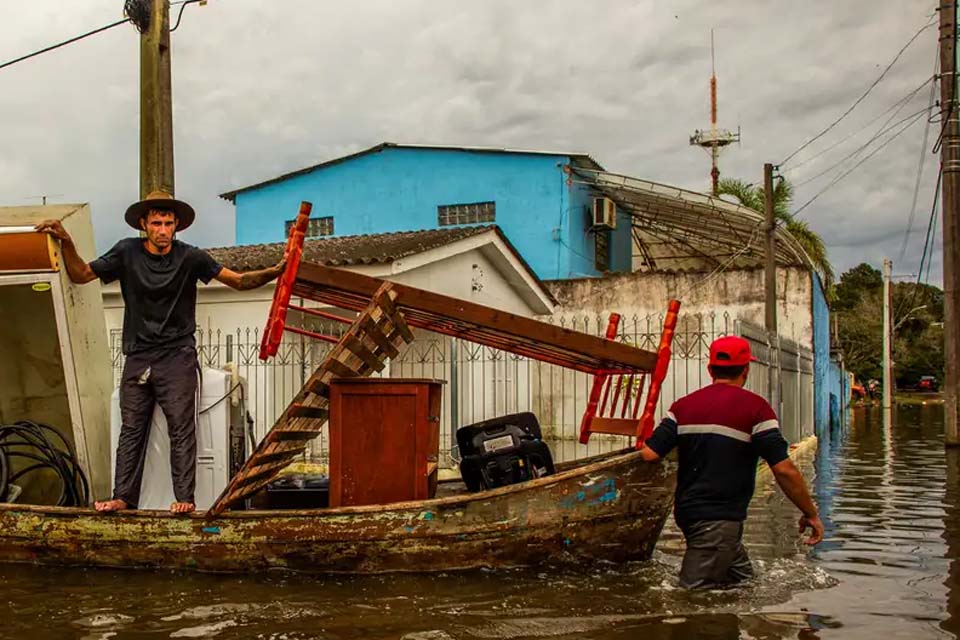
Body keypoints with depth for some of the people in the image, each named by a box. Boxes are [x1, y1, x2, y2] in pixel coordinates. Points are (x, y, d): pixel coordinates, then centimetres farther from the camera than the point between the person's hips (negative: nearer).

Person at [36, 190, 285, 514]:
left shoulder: (189, 257, -5)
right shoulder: (127, 252, 0)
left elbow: (239, 281, -6)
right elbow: (81, 274, 3)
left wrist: (272, 273, -22)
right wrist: (66, 242, -12)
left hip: (177, 356, -2)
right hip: (138, 356, 3)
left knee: (181, 427, -7)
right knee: (131, 429, 5)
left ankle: (184, 497, -7)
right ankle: (123, 497, 9)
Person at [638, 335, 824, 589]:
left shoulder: (683, 406, 6)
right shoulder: (755, 408, -7)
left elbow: (649, 454, -3)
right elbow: (784, 470, -10)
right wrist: (811, 514, 1)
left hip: (688, 510, 6)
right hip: (720, 519, -6)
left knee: (743, 580, 19)